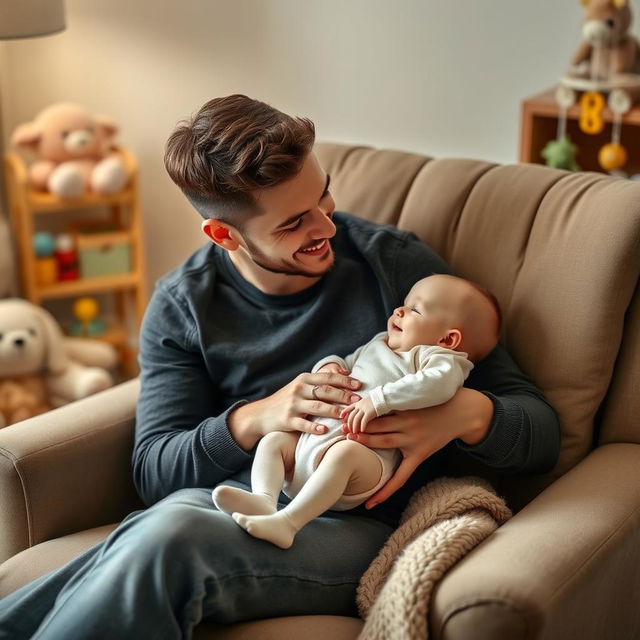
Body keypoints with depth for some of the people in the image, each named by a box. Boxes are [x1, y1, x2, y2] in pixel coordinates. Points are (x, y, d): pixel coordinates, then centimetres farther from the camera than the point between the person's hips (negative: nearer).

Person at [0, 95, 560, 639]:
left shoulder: (397, 264, 1)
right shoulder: (182, 306, 6)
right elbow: (153, 469, 2)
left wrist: (467, 413, -21)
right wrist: (252, 420, -16)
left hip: (363, 528, -2)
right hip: (232, 507, 2)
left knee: (168, 535, -32)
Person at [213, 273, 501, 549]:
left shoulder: (438, 357, 2)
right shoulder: (376, 345, 28)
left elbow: (440, 382, -21)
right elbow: (346, 362, 40)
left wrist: (378, 400, -26)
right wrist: (329, 365, 13)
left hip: (367, 452, -9)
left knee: (345, 452, -37)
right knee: (273, 439, -4)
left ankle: (287, 522, -43)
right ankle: (264, 499, -28)